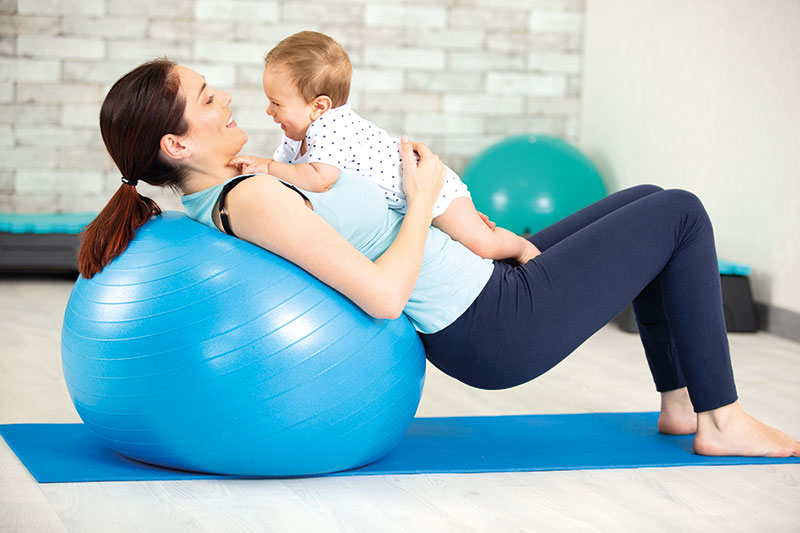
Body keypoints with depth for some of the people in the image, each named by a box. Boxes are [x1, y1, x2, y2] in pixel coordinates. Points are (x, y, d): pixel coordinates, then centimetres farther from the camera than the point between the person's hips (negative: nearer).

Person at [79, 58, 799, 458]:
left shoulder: (221, 197, 5)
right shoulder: (251, 197, -26)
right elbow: (383, 295, -31)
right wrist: (422, 196, -17)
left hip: (482, 292, 10)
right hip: (498, 326, -10)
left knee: (643, 201, 21)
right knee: (681, 215, 0)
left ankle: (681, 401, 27)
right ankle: (721, 419, 11)